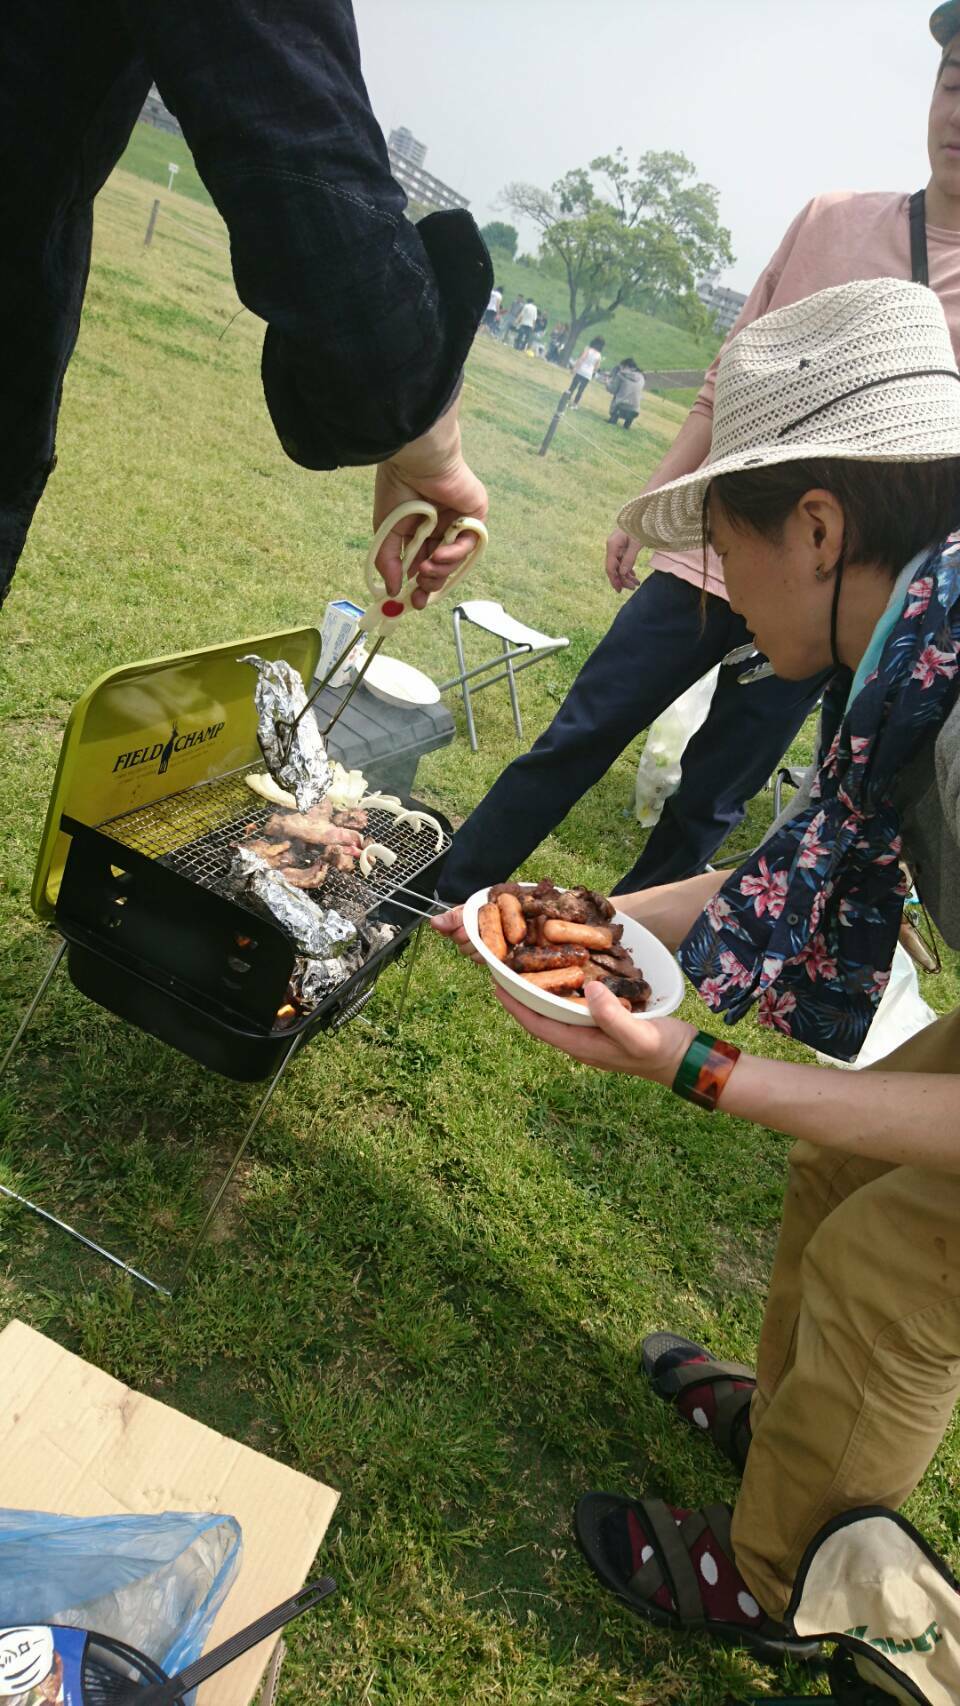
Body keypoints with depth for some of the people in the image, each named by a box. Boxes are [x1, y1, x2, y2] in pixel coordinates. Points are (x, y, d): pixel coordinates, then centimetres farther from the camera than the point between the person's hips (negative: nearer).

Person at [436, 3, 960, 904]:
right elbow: (728, 383, 10)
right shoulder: (830, 219, 4)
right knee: (579, 737, 3)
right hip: (709, 555, 2)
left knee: (709, 804, 7)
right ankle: (438, 899, 18)